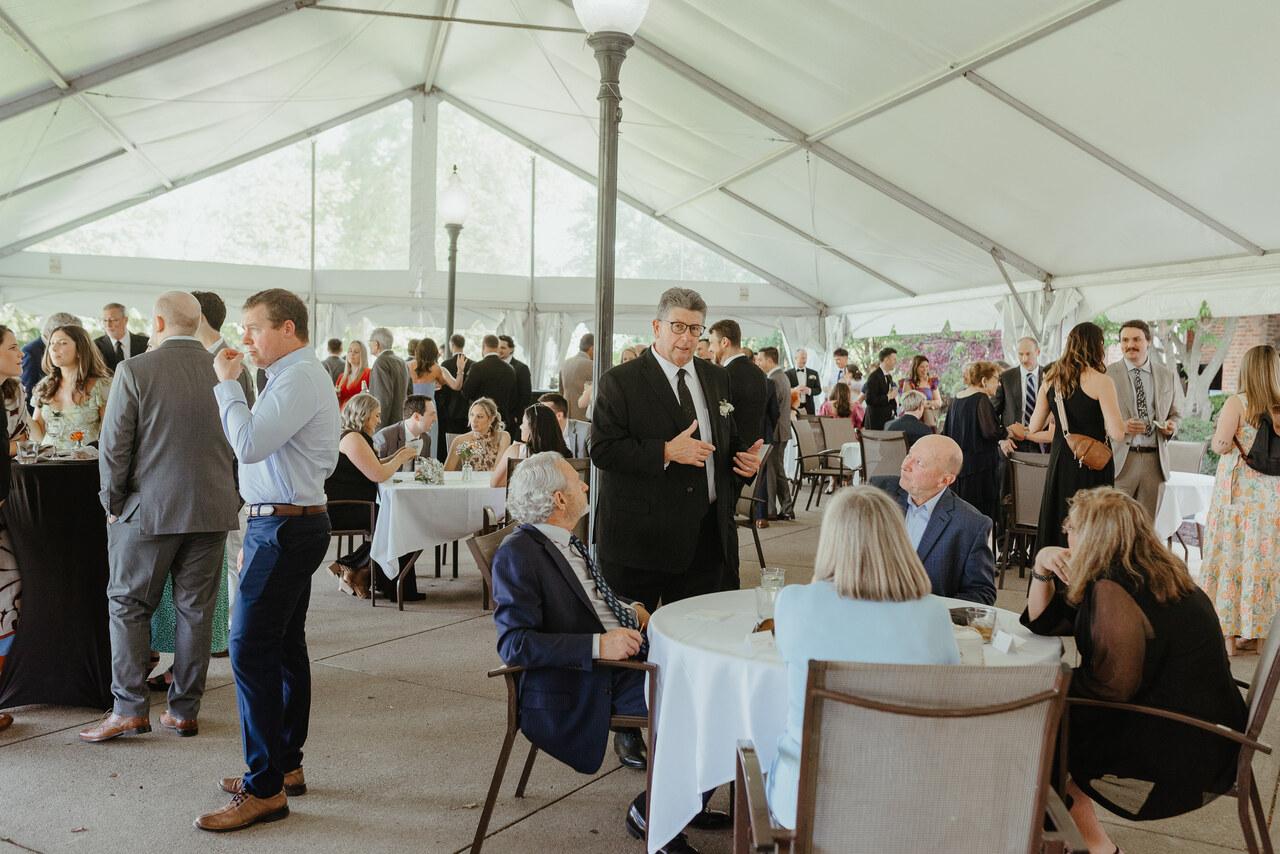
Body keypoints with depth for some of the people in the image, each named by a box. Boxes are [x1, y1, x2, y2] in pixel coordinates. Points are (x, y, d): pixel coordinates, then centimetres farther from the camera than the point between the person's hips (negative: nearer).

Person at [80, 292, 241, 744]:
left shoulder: (135, 370, -9)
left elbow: (113, 446, -8)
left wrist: (113, 503, 5)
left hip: (148, 508, -3)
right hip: (212, 510, 3)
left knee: (128, 605, 11)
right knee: (196, 610, 10)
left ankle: (130, 708, 11)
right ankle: (185, 710, 17)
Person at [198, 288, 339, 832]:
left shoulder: (298, 379, -15)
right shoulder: (301, 374, 18)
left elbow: (249, 444, -23)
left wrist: (227, 383, -12)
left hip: (284, 527, -11)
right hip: (298, 520, 11)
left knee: (251, 649, -9)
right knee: (285, 647, 15)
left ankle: (265, 789, -3)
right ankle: (286, 766, 26)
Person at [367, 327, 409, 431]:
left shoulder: (381, 362, -12)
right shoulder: (401, 362, 14)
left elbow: (383, 399, -19)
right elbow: (408, 394, 18)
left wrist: (378, 428, -18)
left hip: (386, 426, -9)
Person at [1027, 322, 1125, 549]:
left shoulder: (1051, 378, 5)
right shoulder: (1100, 381, -11)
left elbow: (1035, 427, 11)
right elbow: (1117, 433, -15)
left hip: (1060, 461, 6)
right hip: (1092, 463, -6)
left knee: (1057, 525, 13)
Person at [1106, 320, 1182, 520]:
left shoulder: (1168, 376, 12)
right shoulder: (1107, 374, 0)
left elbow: (1176, 413, 22)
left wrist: (1172, 426, -1)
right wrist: (1121, 425, -17)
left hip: (1156, 460, 4)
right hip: (1119, 459, -3)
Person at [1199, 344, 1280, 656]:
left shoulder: (1238, 403, -11)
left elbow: (1220, 445, -15)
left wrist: (1221, 428, 4)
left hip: (1238, 492, -4)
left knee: (1231, 557, 4)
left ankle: (1227, 635, 8)